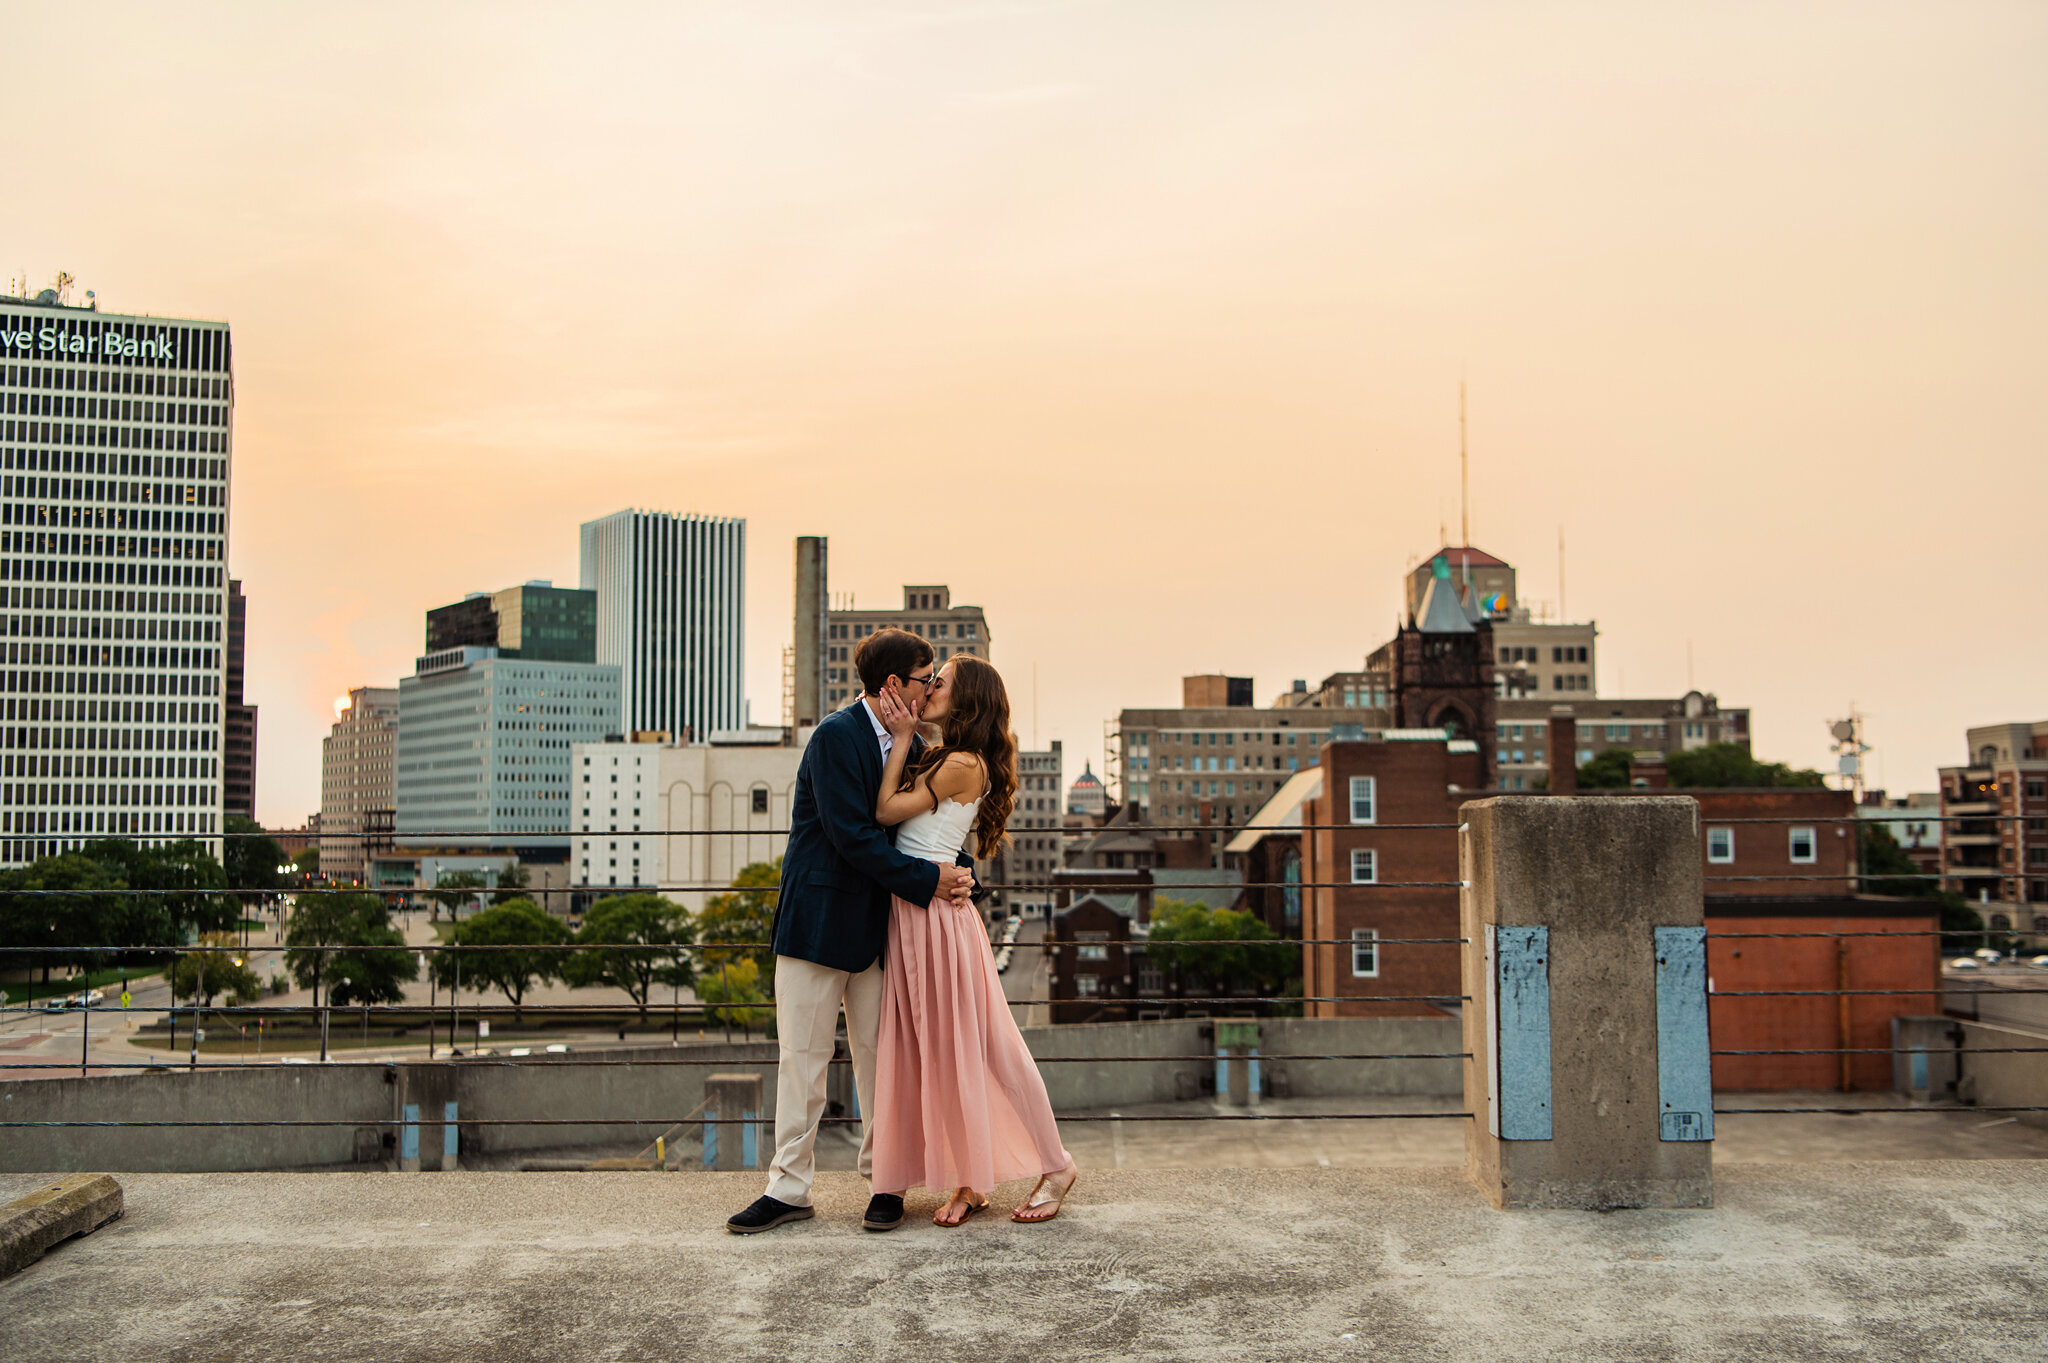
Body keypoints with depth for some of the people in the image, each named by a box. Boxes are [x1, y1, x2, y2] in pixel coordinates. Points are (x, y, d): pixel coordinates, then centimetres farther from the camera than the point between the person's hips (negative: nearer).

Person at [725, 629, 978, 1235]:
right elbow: (852, 836, -20)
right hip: (819, 918, -5)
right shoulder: (835, 737, -14)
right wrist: (926, 880, -17)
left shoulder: (911, 746, 8)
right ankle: (789, 1188, 12)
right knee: (803, 1054, 3)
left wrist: (961, 870, -5)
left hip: (877, 923, 6)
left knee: (878, 1054, 8)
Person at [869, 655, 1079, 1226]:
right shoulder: (938, 760, 13)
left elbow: (886, 811, -13)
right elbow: (893, 809, 8)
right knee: (937, 1050, 11)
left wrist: (902, 739, -7)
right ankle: (969, 1180, 19)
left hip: (937, 915, -9)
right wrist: (904, 736, 3)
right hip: (911, 915, 9)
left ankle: (1055, 1166, 13)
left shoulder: (963, 764, -14)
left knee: (988, 1047, 0)